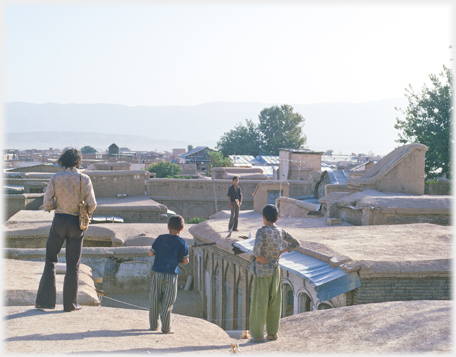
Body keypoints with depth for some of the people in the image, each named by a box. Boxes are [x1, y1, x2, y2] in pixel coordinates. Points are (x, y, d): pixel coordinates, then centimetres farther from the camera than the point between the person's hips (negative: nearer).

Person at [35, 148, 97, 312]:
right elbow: (92, 205, -6)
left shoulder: (55, 178, -4)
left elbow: (47, 204, -6)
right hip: (76, 224, 0)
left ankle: (45, 299, 9)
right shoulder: (84, 179, -5)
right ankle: (70, 303, 12)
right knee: (73, 265, 7)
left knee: (50, 261, 12)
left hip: (59, 221, 0)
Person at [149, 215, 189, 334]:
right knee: (167, 302, 4)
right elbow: (185, 261, -3)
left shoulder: (160, 238, -1)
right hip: (171, 275, -3)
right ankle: (166, 328, 6)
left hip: (157, 274, 3)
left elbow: (150, 253, 5)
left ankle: (154, 325, 22)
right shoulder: (181, 243, -8)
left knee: (155, 301, 13)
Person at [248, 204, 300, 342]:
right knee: (274, 302, 11)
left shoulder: (262, 231, -15)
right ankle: (273, 332, 17)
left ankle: (258, 334, 7)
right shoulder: (281, 231, 2)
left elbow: (257, 246, -33)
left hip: (262, 271, -5)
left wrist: (258, 256, -16)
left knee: (259, 302, 2)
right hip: (275, 270, 5)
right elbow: (295, 243, 11)